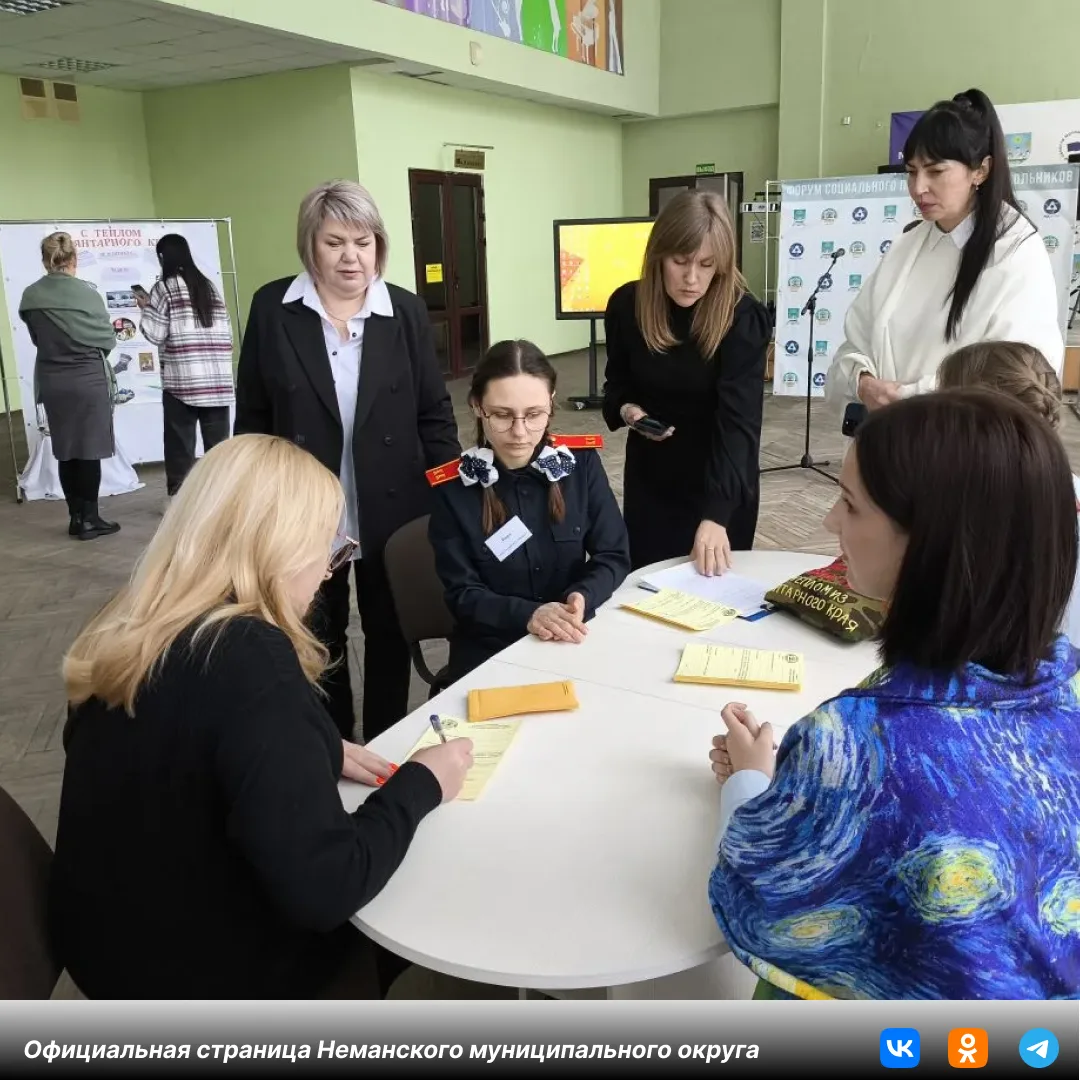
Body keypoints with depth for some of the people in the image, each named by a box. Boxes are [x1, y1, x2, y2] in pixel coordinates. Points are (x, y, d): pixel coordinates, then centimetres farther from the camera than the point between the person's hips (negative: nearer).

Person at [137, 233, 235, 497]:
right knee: (218, 442, 6)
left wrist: (146, 307, 12)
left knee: (181, 443, 2)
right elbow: (226, 330, 11)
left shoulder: (164, 287, 0)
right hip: (218, 378, 4)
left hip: (183, 379, -4)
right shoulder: (209, 285, 15)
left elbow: (155, 334, -2)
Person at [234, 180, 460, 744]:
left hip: (392, 512, 1)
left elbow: (435, 413, 2)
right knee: (317, 643, 15)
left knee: (390, 636, 15)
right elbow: (252, 416, 0)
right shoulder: (272, 309, -4)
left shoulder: (406, 311, -2)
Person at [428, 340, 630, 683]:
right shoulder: (454, 488, -7)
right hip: (490, 653, -2)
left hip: (574, 638, 3)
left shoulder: (581, 463, -1)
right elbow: (463, 594, -7)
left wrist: (582, 599, -19)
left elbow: (614, 555, 1)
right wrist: (528, 614, -25)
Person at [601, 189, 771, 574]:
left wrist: (716, 513, -39)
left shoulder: (744, 318, -21)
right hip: (649, 477, 3)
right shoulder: (626, 305, -10)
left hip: (723, 487, -3)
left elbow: (739, 422, -29)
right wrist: (626, 409, -17)